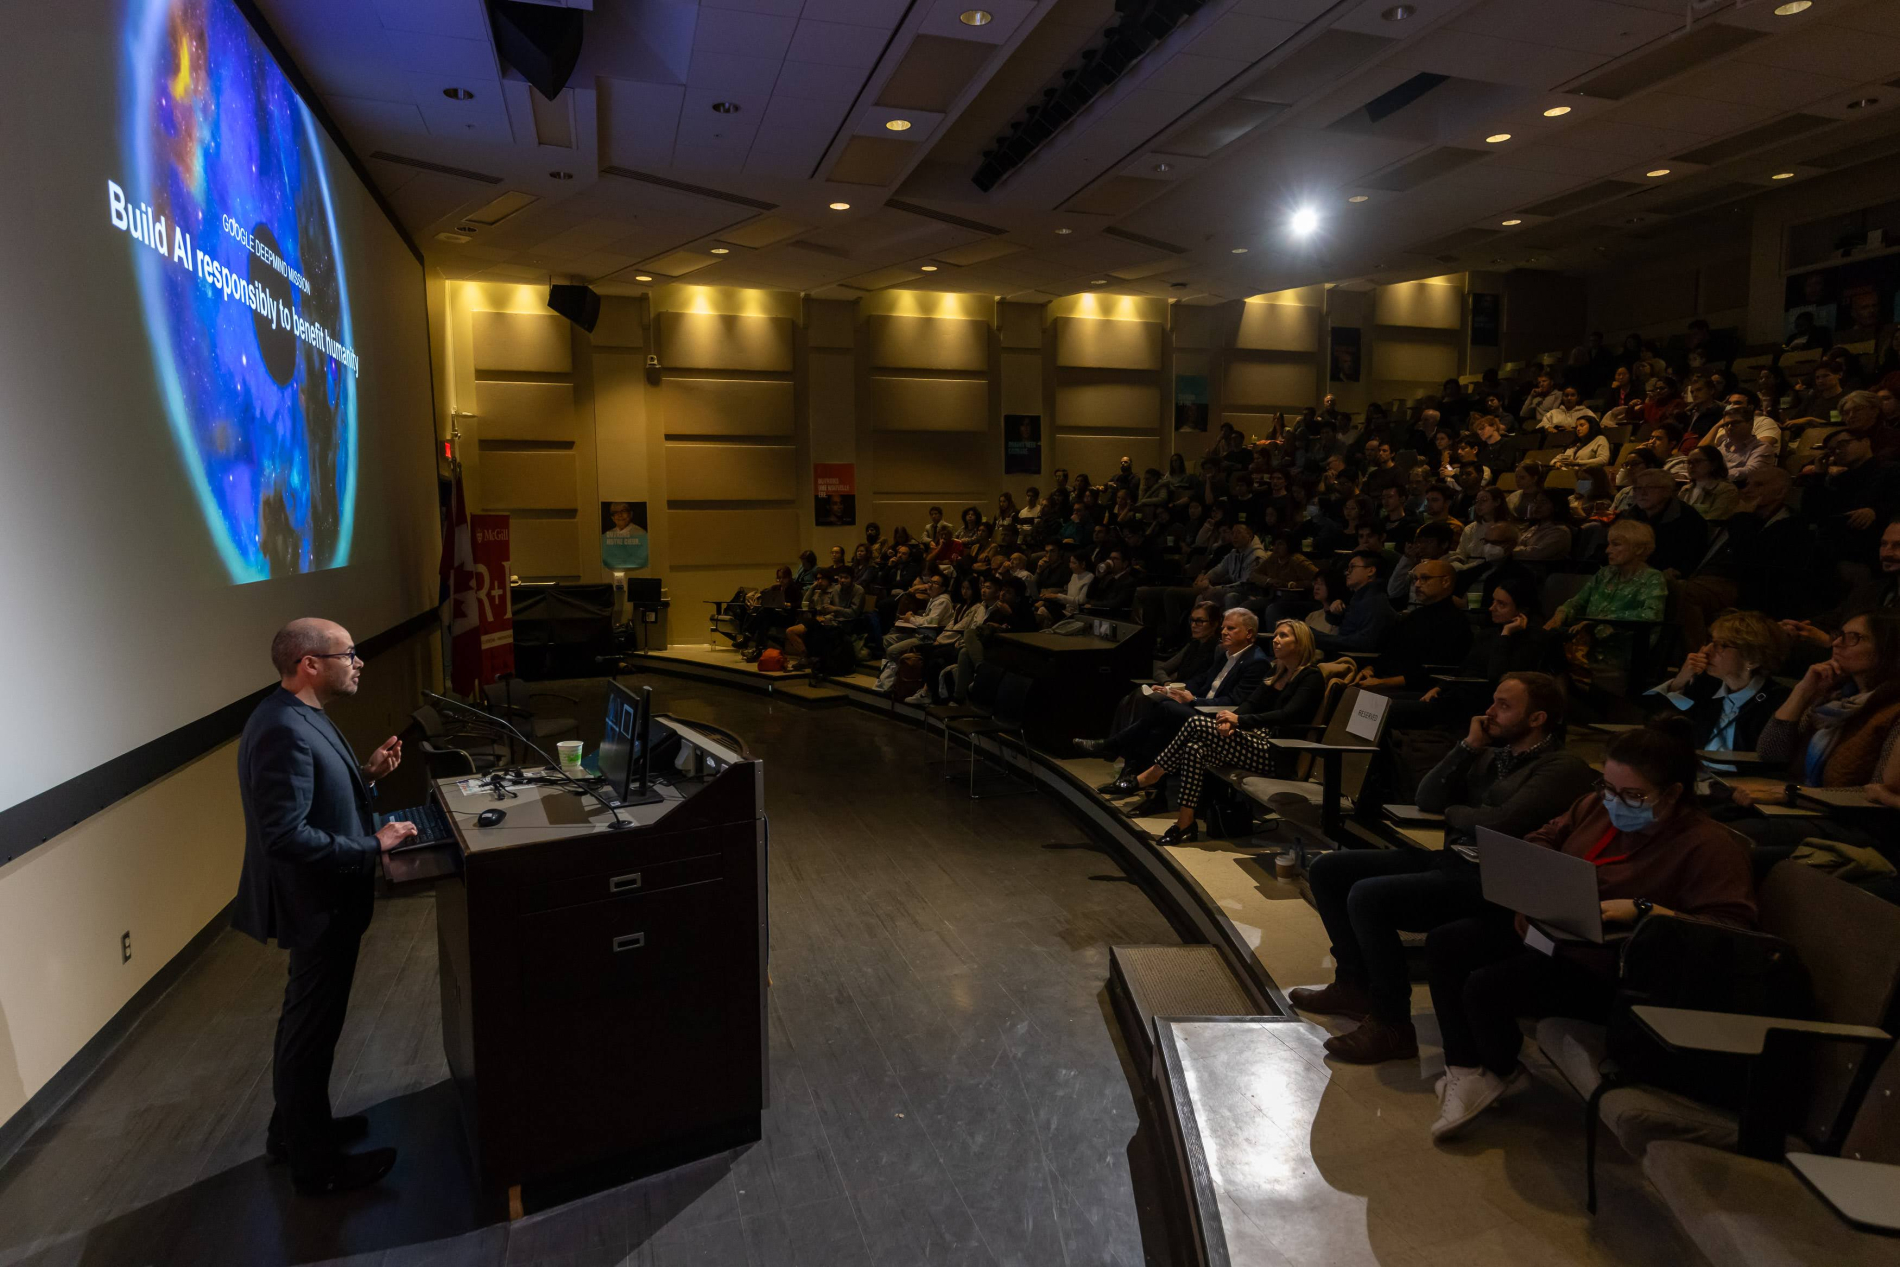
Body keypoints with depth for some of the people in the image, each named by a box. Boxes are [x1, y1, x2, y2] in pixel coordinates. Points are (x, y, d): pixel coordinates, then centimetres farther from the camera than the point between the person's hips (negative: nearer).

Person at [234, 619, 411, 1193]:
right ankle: (315, 1165, 24)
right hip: (317, 906, -10)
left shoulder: (301, 716, 4)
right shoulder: (283, 731, -28)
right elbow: (286, 834, -31)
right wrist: (373, 846, -24)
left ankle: (296, 1128, 44)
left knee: (306, 1022, 25)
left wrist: (365, 774, 2)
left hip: (323, 899, 10)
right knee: (311, 1031, 7)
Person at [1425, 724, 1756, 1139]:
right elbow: (1541, 840, 17)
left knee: (1485, 987, -23)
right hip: (1544, 928, 9)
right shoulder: (1598, 806, 4)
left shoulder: (1709, 846, -16)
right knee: (1444, 943, -2)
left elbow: (1731, 927, -25)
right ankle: (1464, 1070, 3)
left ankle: (1502, 1074, 11)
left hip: (1605, 966, -8)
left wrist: (1642, 909, -32)